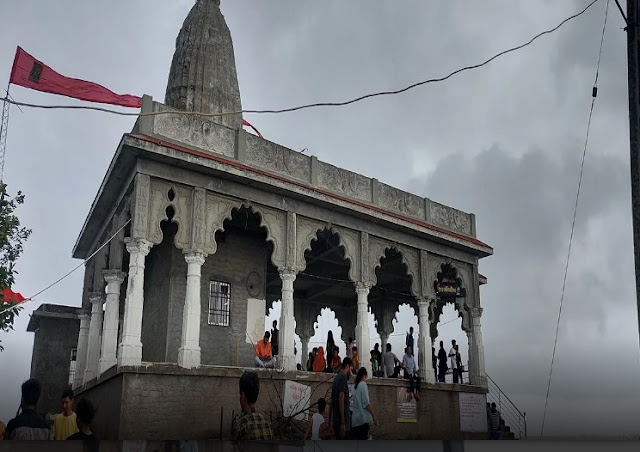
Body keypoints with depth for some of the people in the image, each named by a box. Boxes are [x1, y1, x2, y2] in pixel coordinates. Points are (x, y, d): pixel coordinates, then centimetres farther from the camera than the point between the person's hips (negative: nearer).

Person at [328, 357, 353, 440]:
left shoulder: (336, 377, 16)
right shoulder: (343, 377, -10)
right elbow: (341, 399, -19)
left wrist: (330, 420, 26)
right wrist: (343, 423, -21)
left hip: (336, 421, 9)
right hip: (342, 421, -9)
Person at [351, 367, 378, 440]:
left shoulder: (355, 387, 13)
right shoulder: (363, 385, -7)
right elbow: (366, 403, -14)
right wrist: (374, 416, -11)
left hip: (355, 419, 7)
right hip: (363, 419, -7)